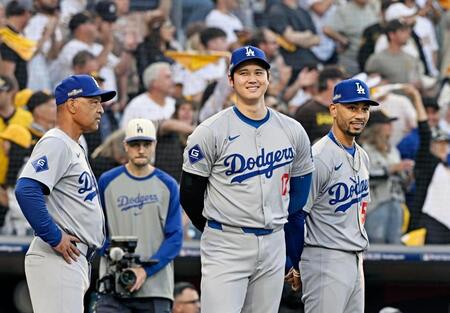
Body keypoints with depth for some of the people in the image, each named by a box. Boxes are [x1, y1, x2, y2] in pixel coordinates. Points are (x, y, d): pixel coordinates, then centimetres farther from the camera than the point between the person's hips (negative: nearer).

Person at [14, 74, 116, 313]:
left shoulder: (75, 149, 22)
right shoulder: (55, 144, -10)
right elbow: (26, 190, -24)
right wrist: (54, 238, -21)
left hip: (76, 261, 11)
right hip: (57, 259, -11)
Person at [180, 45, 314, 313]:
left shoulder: (293, 132, 7)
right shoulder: (211, 131, -6)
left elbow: (299, 196, 16)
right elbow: (190, 195, 0)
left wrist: (294, 256, 16)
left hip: (273, 246, 5)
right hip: (225, 248, -4)